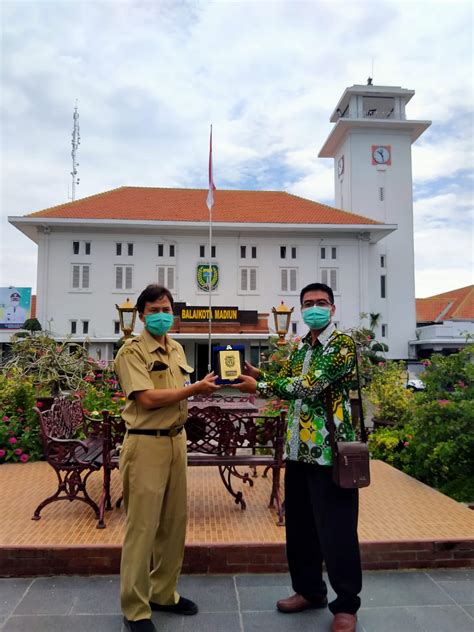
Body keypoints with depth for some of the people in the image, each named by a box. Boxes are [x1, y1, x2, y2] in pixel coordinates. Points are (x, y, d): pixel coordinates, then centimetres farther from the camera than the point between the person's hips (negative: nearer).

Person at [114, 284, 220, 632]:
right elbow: (148, 398, -20)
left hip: (176, 440, 7)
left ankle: (164, 592, 33)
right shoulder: (131, 351, -11)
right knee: (143, 526, 2)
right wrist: (195, 388, -16)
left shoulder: (177, 349, 11)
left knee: (174, 521, 15)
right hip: (146, 445, -7)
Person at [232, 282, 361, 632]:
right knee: (299, 526, 17)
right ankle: (309, 590, 36)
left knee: (336, 531, 2)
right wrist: (257, 374, -5)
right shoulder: (299, 347, 14)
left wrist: (259, 386, -16)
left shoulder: (343, 343, -11)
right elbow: (283, 382, 13)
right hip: (298, 449, 8)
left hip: (330, 450, -7)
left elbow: (309, 385, -20)